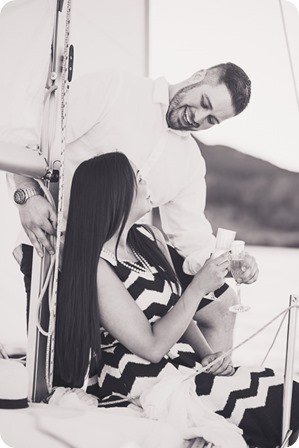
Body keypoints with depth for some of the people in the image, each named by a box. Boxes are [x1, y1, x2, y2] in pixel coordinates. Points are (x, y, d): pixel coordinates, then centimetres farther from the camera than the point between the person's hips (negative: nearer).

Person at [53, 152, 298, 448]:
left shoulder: (151, 239, 6)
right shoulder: (95, 266, -18)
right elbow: (152, 346, -18)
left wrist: (208, 354, -1)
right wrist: (199, 287, -17)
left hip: (183, 364, 7)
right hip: (142, 387, -7)